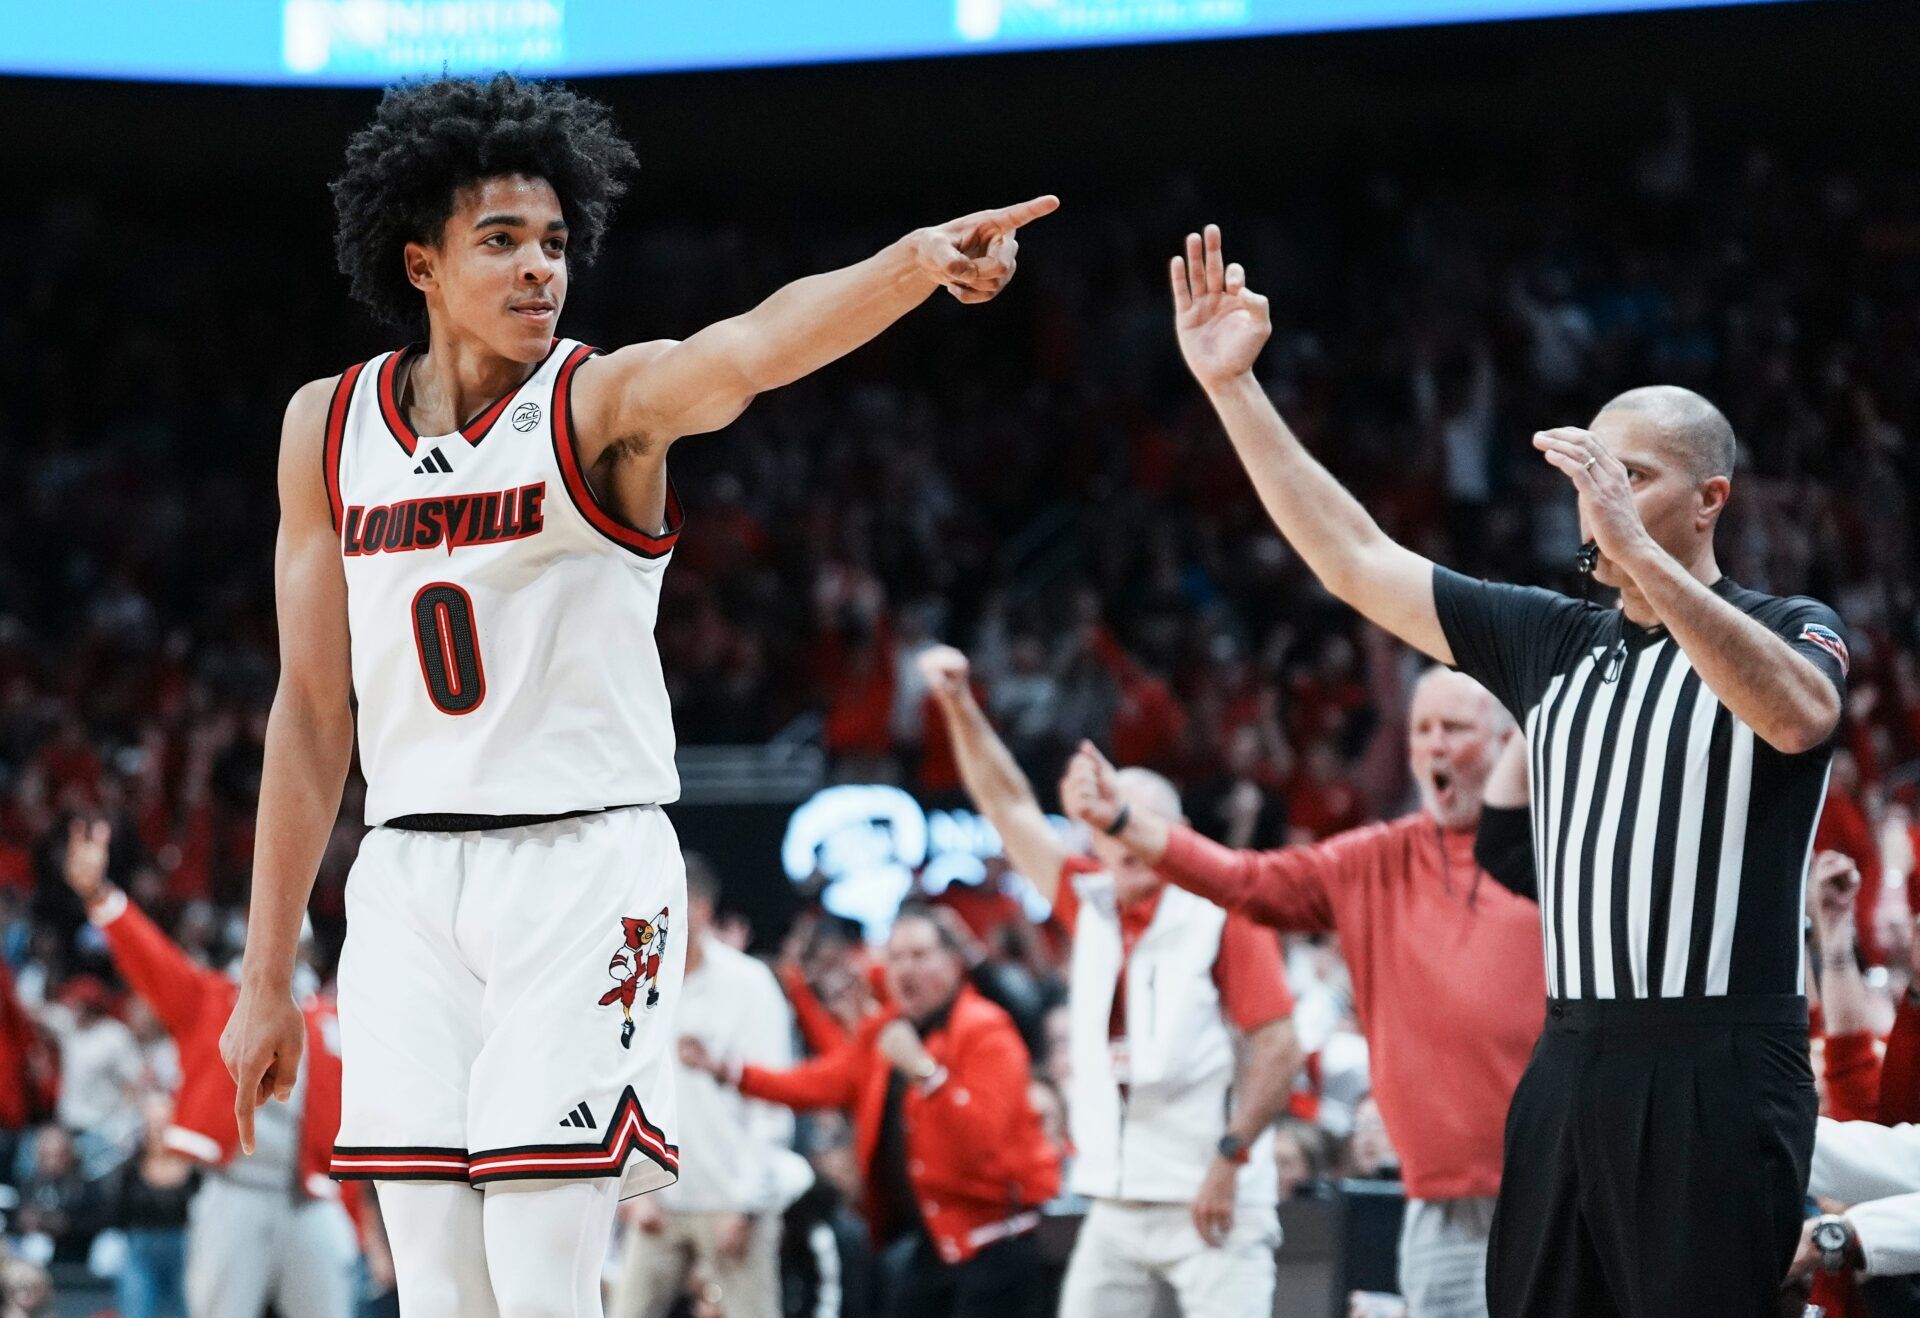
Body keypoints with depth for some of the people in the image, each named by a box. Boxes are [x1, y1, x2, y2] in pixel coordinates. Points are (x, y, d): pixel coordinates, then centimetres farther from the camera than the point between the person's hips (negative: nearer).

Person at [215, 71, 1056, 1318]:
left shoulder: (605, 401, -7)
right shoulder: (328, 429, 6)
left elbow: (755, 348, -30)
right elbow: (314, 708, 11)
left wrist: (921, 261, -51)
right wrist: (267, 978, 10)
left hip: (586, 868, -4)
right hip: (411, 878, 4)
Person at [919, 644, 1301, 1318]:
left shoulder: (1223, 914, -6)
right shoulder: (1090, 902, 10)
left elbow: (1278, 1049, -10)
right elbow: (1011, 809, 18)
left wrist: (1230, 1159, -16)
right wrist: (959, 706, 13)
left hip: (1212, 1203, -6)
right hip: (1116, 1204, 6)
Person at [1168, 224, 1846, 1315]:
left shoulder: (1792, 631, 1)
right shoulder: (1553, 642, 15)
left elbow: (1796, 715, -23)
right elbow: (1355, 560, 14)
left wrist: (1637, 551, -29)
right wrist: (1233, 386, 7)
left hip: (1718, 1072, -6)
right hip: (1571, 1062, 6)